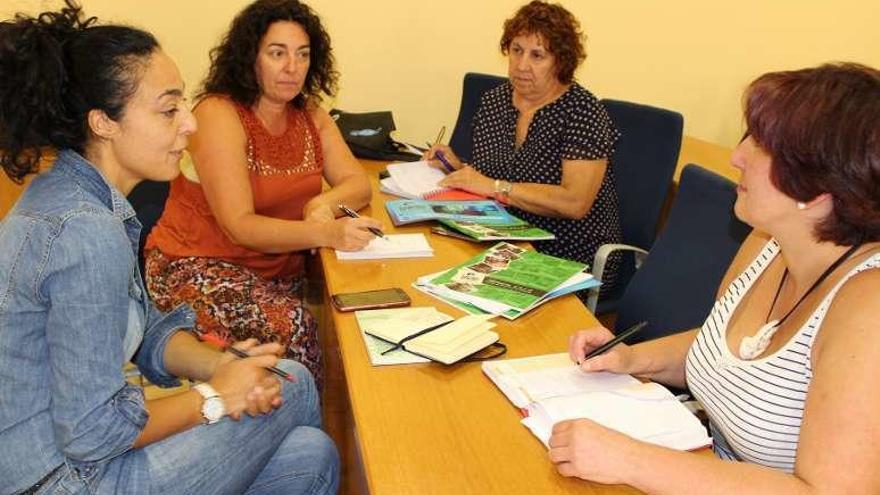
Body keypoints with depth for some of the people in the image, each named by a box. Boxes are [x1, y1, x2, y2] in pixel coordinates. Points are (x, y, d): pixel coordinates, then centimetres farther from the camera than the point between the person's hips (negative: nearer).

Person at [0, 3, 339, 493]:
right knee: (294, 385, -1)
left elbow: (146, 329, 8)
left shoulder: (69, 195, 2)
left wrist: (221, 364, -10)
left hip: (55, 437, 8)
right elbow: (92, 433, -27)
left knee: (312, 455, 9)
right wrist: (214, 398, -13)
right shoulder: (86, 234, -29)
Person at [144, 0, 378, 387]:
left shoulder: (310, 116, 6)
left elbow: (357, 183, 0)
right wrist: (326, 233, -37)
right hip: (197, 268, -6)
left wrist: (323, 204, -23)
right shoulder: (219, 114, -15)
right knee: (292, 328, -29)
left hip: (278, 266, 6)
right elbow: (239, 226, -23)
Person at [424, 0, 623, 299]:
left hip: (574, 263, -5)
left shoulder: (583, 112, -13)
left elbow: (575, 202, -23)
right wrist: (458, 167, -3)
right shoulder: (492, 102, 6)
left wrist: (495, 186, -21)